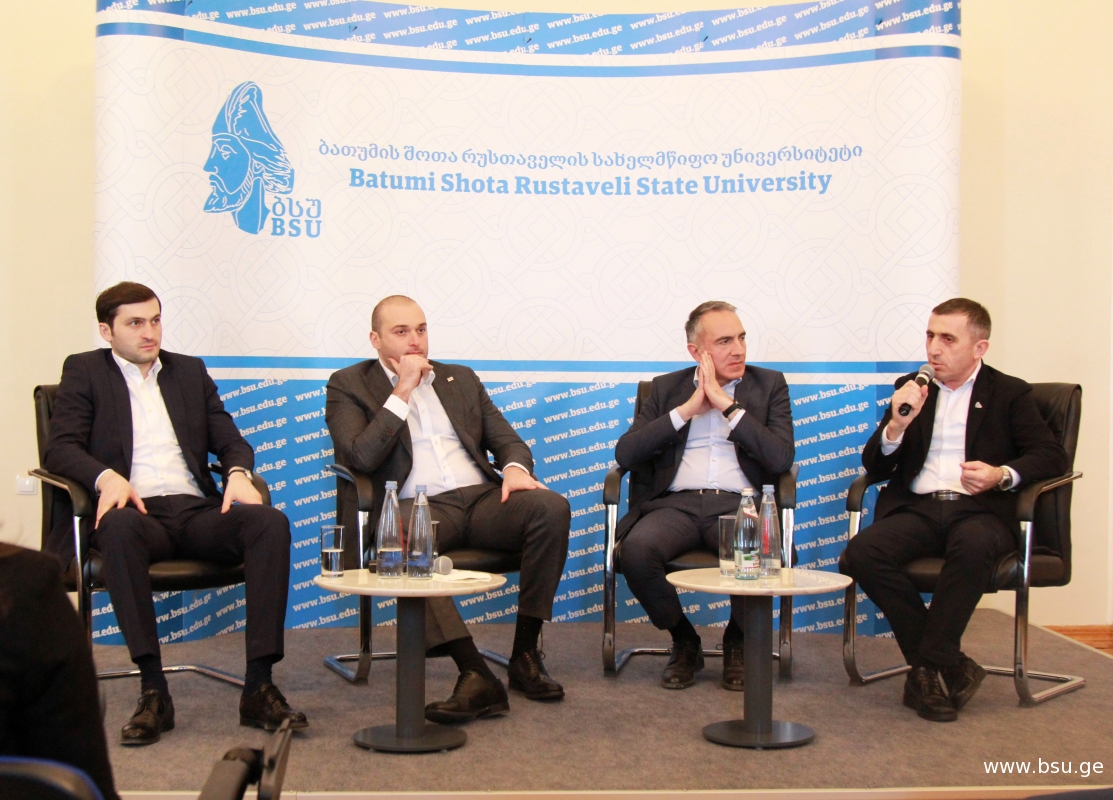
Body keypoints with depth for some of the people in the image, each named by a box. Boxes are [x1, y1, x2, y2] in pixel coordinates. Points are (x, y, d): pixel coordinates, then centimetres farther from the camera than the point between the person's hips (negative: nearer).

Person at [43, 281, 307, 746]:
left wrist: (238, 472, -7)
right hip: (136, 510, -3)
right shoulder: (85, 371, 14)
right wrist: (107, 477, -20)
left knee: (271, 523, -28)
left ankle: (259, 687, -30)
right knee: (119, 529, -40)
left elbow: (228, 437, 17)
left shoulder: (190, 371, 24)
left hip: (196, 510, 3)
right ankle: (152, 690, -35)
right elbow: (60, 448, 1)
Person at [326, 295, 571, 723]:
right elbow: (361, 457, -4)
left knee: (552, 507, -27)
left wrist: (515, 468, -3)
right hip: (416, 506, -4)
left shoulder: (461, 379, 26)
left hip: (481, 497, 4)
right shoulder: (348, 386, 12)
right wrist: (401, 392, -4)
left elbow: (507, 439, 21)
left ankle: (525, 654, -18)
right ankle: (475, 675, -43)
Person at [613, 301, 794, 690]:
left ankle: (737, 641, -2)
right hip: (675, 503, 1)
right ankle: (683, 641, -3)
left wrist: (726, 403, -5)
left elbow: (782, 458, -2)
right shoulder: (666, 388, 17)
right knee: (636, 549, -32)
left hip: (739, 503, -1)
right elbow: (625, 454, 4)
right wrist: (687, 409, -3)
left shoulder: (769, 384, 14)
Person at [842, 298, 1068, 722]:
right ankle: (950, 666, -19)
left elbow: (1051, 456, 2)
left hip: (979, 509, -3)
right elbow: (874, 465, 14)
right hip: (917, 508, 3)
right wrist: (897, 424, -7)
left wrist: (1003, 475, -18)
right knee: (862, 552, -29)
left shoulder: (1009, 393, 14)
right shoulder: (910, 389, 20)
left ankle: (929, 667, -24)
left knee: (973, 547, -39)